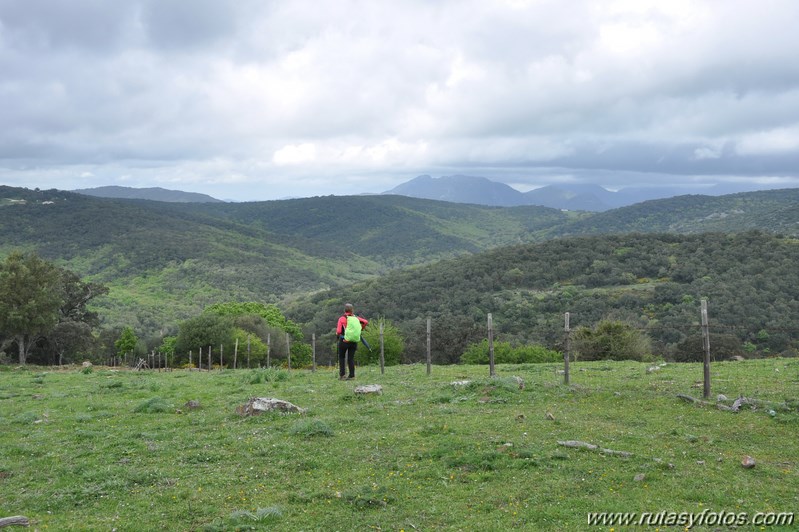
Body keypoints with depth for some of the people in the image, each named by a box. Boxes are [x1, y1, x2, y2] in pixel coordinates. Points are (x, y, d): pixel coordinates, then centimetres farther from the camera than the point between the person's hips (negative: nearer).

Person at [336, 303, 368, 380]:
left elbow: (338, 331, -18)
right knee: (351, 358, 8)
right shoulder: (355, 317, 1)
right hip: (354, 341, 3)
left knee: (341, 357, 15)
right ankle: (352, 375, 4)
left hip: (344, 341, -3)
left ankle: (342, 374, 9)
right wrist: (361, 329, 9)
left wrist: (337, 334, 5)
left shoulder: (341, 319, -9)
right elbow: (366, 322, -7)